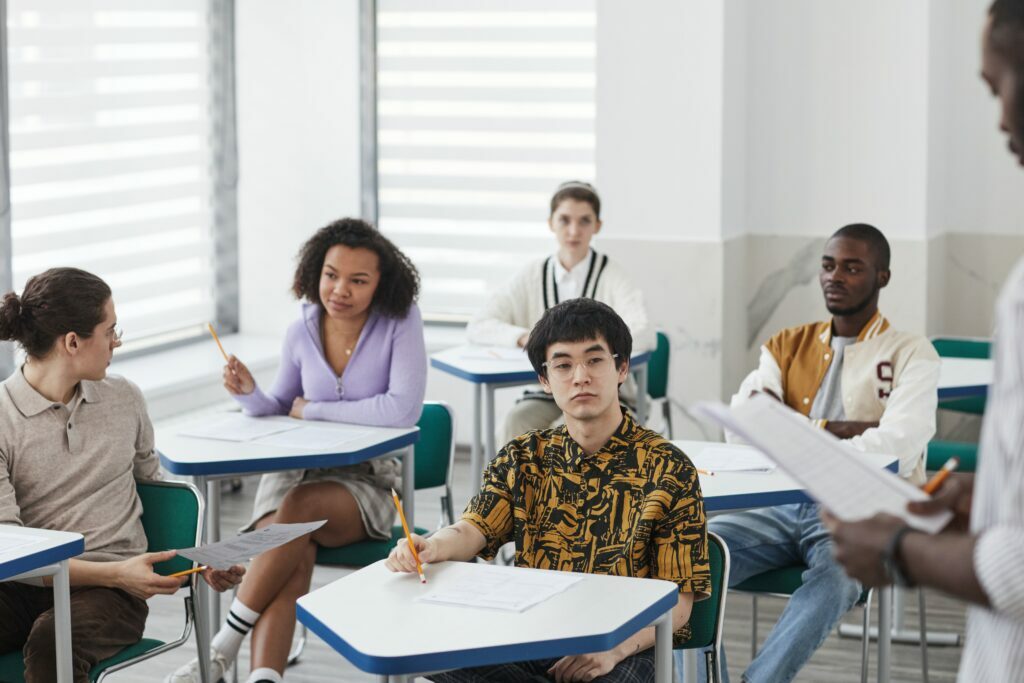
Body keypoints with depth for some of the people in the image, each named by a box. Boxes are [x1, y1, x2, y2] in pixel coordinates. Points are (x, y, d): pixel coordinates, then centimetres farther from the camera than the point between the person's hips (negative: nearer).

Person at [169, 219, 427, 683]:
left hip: (369, 482, -3)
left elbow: (403, 409, -21)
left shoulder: (400, 321, -9)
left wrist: (314, 410, -12)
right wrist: (250, 395, -9)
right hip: (297, 469, 3)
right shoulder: (302, 332, 3)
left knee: (299, 506, -34)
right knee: (294, 561, -29)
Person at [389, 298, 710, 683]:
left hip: (626, 647, -3)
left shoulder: (668, 470, 1)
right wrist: (432, 547, -28)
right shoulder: (523, 458, 14)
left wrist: (613, 648, -22)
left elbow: (677, 602, -2)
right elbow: (472, 529, -2)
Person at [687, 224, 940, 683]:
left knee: (835, 578, -38)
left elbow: (898, 447, -16)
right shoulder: (787, 347, 15)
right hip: (782, 506, 4)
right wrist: (833, 430, -10)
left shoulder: (911, 354, 2)